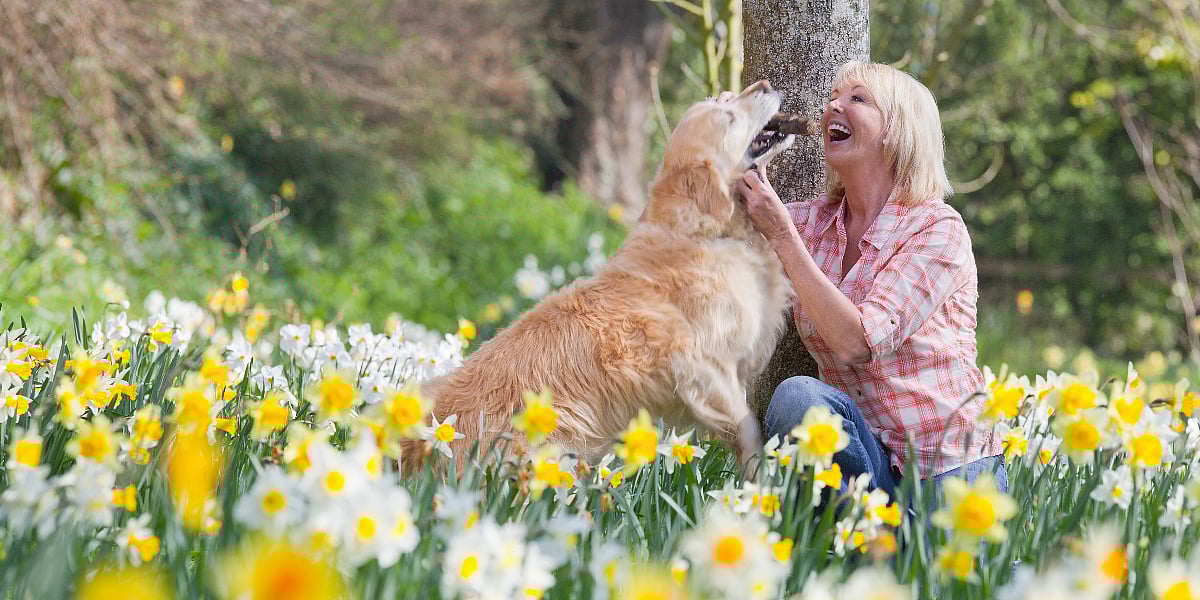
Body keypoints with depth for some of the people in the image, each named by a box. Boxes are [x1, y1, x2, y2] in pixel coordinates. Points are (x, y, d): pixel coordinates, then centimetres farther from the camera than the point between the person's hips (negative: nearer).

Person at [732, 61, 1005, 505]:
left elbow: (855, 343, -20)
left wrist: (782, 236, -19)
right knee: (797, 398, -27)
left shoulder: (939, 229, -9)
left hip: (951, 468, -4)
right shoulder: (808, 222, 8)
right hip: (864, 456, 4)